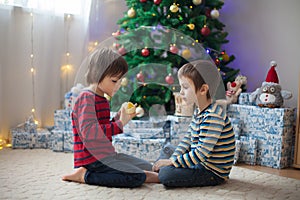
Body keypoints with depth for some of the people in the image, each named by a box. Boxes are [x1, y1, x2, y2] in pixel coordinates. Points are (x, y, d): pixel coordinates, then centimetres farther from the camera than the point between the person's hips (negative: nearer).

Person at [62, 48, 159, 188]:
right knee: (137, 177, -22)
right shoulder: (86, 97, -15)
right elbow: (89, 132, -28)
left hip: (106, 155, 10)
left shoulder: (102, 100, 15)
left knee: (148, 167, 13)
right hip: (90, 160, -10)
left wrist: (121, 116, 5)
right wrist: (120, 123, -24)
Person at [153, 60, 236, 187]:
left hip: (213, 173, -10)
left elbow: (201, 153, -29)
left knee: (165, 175, -24)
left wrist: (172, 162, -21)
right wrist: (173, 158, -4)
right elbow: (188, 139, 8)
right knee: (168, 148, 25)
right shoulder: (199, 111, 6)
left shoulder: (213, 117, -27)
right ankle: (157, 168, 7)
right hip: (200, 162, 10)